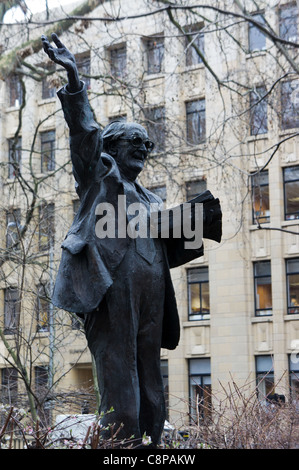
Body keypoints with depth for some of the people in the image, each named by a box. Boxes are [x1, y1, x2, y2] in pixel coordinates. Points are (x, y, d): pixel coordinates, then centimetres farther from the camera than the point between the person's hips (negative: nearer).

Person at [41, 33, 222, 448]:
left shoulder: (151, 201, 29)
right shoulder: (100, 175, 15)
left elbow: (170, 249, 23)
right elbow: (85, 132, 0)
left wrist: (202, 219, 8)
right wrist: (73, 79, -12)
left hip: (151, 294, 6)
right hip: (114, 286, -6)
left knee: (150, 392, 2)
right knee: (120, 384, -14)